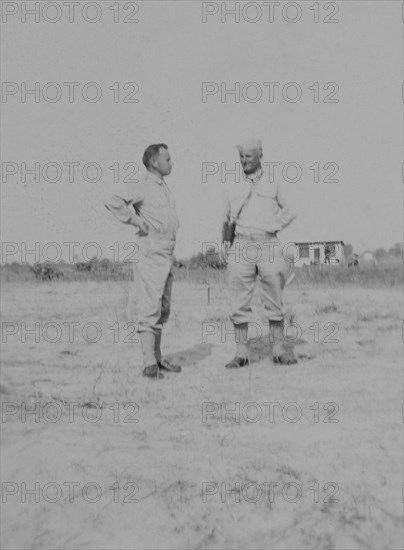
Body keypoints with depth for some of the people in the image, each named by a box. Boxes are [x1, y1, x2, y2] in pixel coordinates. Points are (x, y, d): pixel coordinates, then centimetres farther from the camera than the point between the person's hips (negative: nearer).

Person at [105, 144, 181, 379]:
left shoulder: (166, 189, 17)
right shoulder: (142, 187, -10)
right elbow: (114, 202, -25)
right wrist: (137, 222, -19)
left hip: (168, 256, 9)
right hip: (151, 255, -9)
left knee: (163, 310, 12)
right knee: (150, 310, -8)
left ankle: (158, 358, 20)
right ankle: (149, 363, -6)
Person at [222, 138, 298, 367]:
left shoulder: (273, 185, 14)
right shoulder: (235, 189, 18)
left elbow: (291, 212, 21)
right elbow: (226, 219, 27)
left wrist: (273, 227, 8)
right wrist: (227, 244, 14)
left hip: (268, 244, -1)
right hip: (241, 246, 2)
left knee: (274, 301, -1)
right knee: (239, 303, -3)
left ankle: (279, 350, 8)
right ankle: (242, 354, 2)